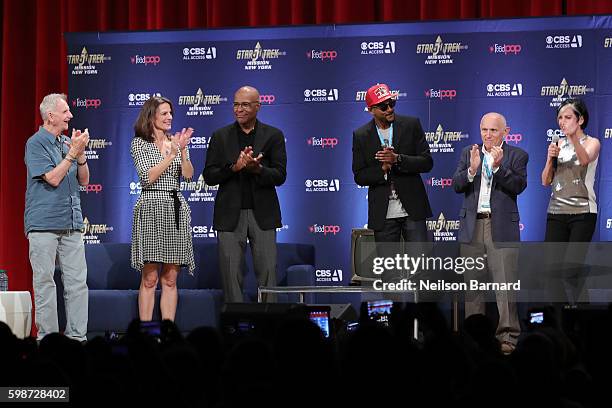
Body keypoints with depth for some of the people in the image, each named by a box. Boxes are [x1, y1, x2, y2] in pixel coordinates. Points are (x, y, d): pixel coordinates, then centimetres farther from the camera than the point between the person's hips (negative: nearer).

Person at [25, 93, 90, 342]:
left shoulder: (67, 142, 14)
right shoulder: (36, 143, -5)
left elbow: (84, 180, 13)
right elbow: (52, 178, -13)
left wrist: (80, 153, -1)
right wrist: (73, 152, -11)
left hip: (71, 223, 6)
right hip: (44, 223, -6)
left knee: (77, 281, 3)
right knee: (45, 281, -2)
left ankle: (77, 336, 7)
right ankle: (47, 338, 4)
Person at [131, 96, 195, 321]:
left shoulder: (176, 142, 16)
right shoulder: (140, 143, 2)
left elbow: (188, 175, 3)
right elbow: (147, 177, -9)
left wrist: (183, 150, -12)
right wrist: (171, 154, -13)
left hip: (176, 209, 5)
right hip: (152, 209, -5)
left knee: (170, 278, 4)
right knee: (149, 278, -5)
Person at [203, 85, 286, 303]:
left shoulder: (273, 136, 5)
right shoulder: (220, 136, 8)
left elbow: (280, 176, -2)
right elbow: (209, 176, 2)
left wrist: (257, 168, -21)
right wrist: (234, 167, -15)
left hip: (262, 213, -1)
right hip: (230, 213, 1)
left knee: (268, 271, -3)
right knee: (231, 273, 0)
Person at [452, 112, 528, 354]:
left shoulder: (517, 155, 4)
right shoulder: (468, 153, 11)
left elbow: (518, 186, -10)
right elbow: (457, 185, 1)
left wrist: (498, 166, -21)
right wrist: (472, 169, -17)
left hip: (502, 227, -3)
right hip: (472, 225, 3)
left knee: (505, 282, -7)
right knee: (472, 281, 7)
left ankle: (507, 335, -5)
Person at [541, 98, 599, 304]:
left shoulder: (592, 143, 0)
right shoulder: (559, 145, 15)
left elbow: (585, 159, -24)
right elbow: (546, 181, 12)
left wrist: (573, 136, -42)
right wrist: (550, 159, -6)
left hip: (582, 212, -5)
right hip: (556, 211, 5)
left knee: (572, 270, -15)